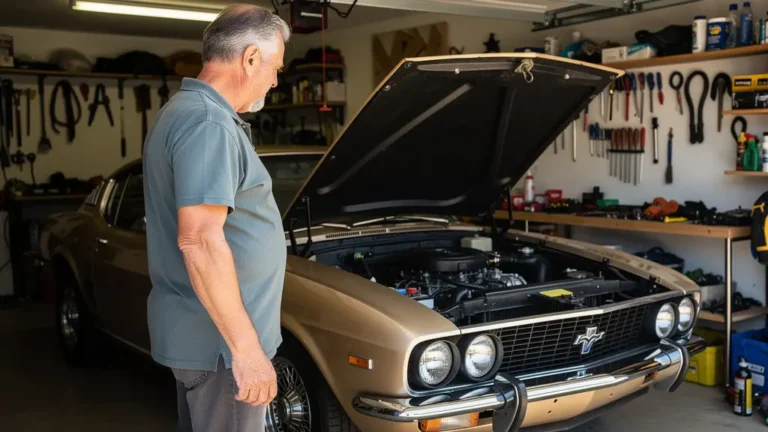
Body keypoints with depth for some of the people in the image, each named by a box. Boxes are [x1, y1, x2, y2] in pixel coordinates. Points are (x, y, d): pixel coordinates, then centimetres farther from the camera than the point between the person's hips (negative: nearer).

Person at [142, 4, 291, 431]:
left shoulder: (183, 111, 12)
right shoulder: (207, 123, -21)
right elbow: (199, 240, -28)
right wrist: (246, 347, -27)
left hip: (197, 330, 10)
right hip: (219, 338, -10)